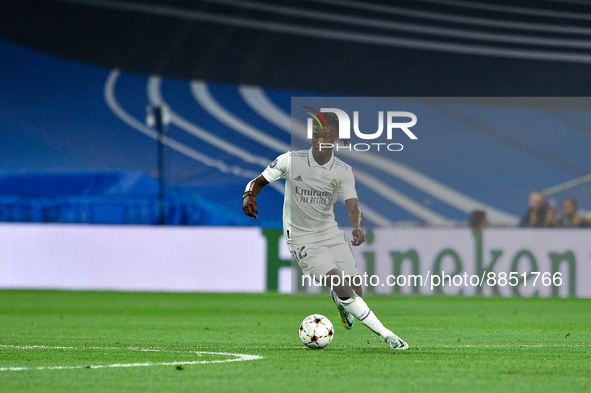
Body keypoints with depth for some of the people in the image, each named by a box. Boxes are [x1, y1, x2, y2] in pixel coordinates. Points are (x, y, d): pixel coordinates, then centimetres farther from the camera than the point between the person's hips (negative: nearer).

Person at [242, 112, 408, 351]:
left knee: (355, 290, -3)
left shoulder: (343, 172, -5)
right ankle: (385, 334, -17)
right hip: (301, 238, -4)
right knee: (339, 284, -22)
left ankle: (339, 302, 38)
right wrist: (248, 196, -23)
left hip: (331, 232, 4)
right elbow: (259, 181, 0)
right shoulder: (291, 160, -10)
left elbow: (352, 206, -16)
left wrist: (358, 227, -38)